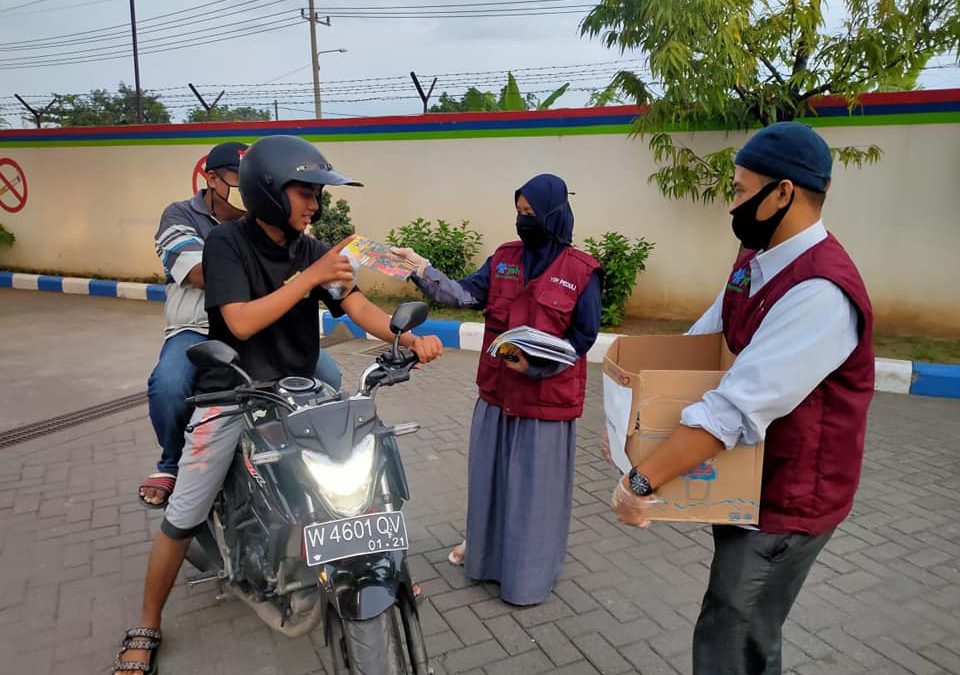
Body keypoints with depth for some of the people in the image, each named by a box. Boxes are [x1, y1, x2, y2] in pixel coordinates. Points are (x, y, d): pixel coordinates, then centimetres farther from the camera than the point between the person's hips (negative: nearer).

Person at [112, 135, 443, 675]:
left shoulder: (312, 250, 2)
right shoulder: (228, 242, -11)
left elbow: (359, 307, -9)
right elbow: (241, 322, -22)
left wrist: (410, 338, -26)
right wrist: (310, 278, -26)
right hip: (232, 392, -4)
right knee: (183, 518, 1)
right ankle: (146, 630, 22)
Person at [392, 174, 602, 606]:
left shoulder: (581, 271, -10)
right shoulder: (504, 258, 3)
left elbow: (584, 336, -9)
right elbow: (466, 295, -8)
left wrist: (534, 366, -19)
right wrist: (421, 269, -22)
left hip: (547, 399, -4)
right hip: (497, 392, 5)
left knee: (536, 487, 8)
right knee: (490, 477, 18)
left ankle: (530, 575, 27)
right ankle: (485, 550, 41)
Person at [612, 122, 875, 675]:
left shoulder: (821, 292, -30)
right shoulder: (755, 260, 1)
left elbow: (739, 409, -35)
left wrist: (641, 483, -31)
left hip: (786, 497, -8)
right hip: (744, 482, 8)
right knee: (749, 631, 25)